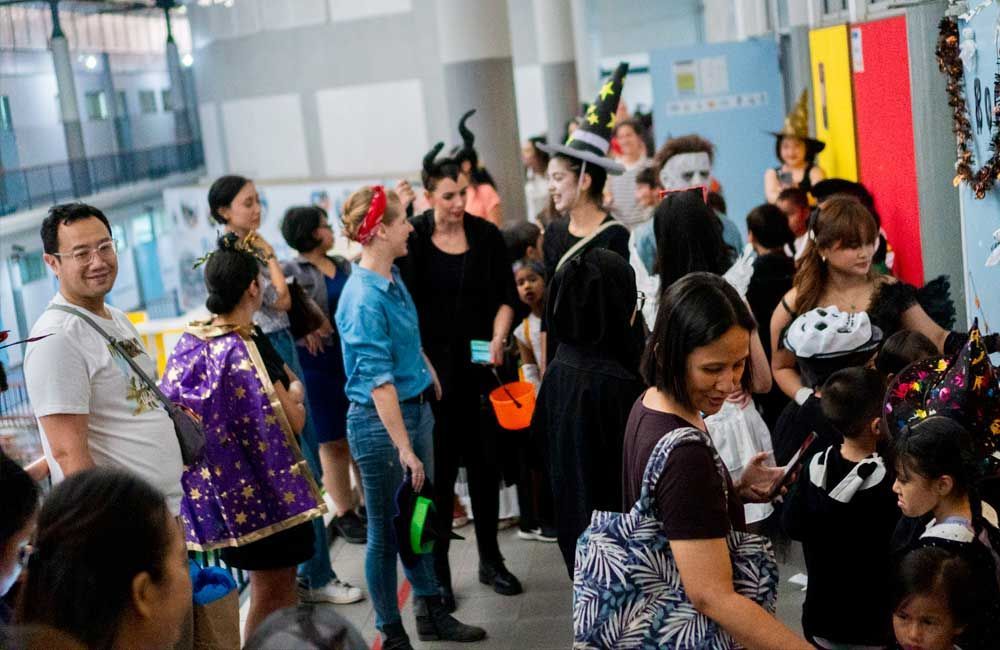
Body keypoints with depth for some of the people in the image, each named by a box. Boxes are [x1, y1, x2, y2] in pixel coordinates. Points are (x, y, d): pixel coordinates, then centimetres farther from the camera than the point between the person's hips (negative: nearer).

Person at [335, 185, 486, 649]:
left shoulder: (394, 279, 4)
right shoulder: (364, 300, -23)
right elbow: (379, 382, -24)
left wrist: (432, 379, 26)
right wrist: (404, 448, -24)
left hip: (417, 408, 9)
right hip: (380, 421, -8)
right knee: (387, 532, 6)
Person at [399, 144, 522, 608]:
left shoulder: (486, 236, 3)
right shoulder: (412, 239, -4)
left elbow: (506, 295, 6)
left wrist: (498, 339, -10)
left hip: (478, 367, 3)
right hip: (432, 369, -3)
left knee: (485, 462, 9)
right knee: (439, 469, -1)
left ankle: (490, 561, 24)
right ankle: (437, 571, 10)